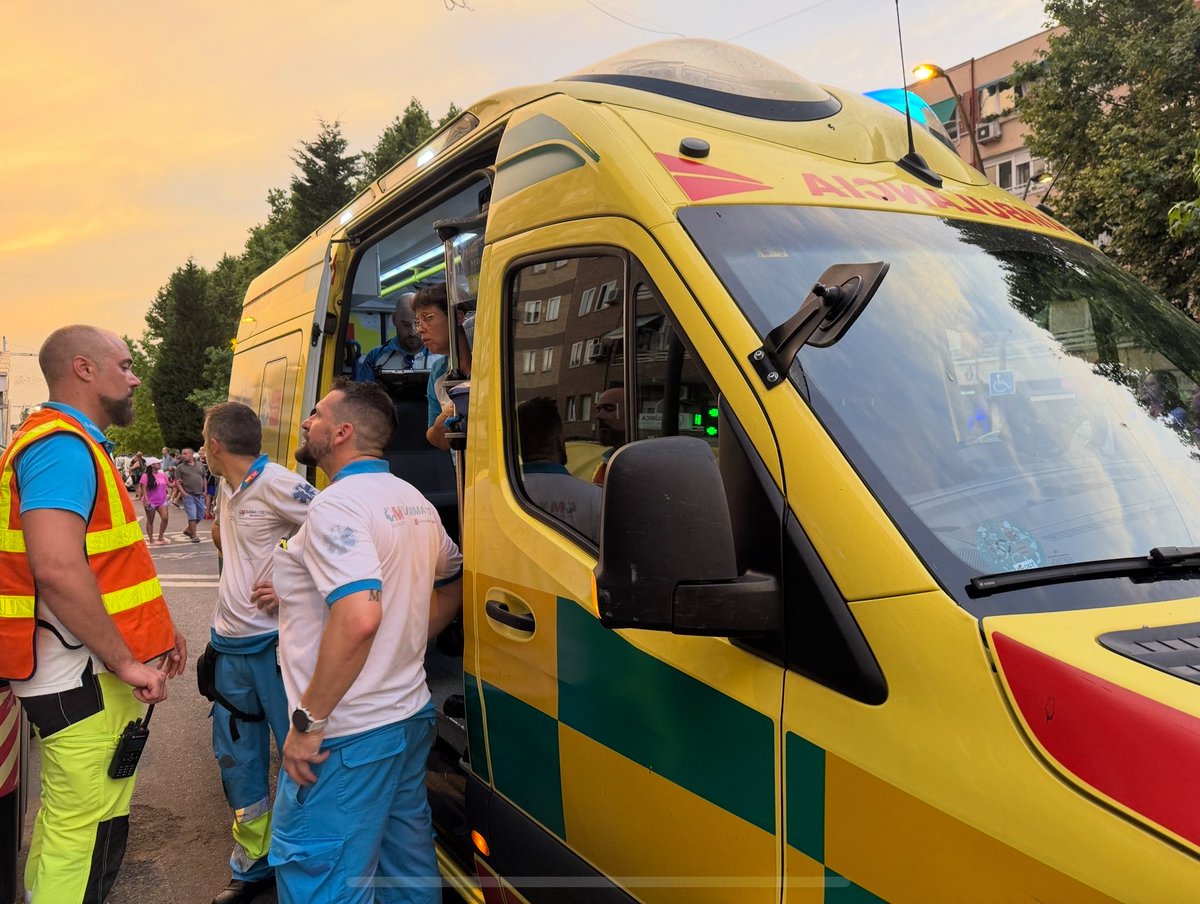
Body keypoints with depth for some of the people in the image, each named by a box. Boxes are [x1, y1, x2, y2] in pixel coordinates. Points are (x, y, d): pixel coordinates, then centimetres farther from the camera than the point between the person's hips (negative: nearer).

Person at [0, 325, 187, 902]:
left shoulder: (75, 444, 16)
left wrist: (155, 629, 18)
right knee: (89, 833, -1)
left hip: (80, 672, 11)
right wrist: (126, 661, -22)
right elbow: (57, 568, -30)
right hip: (85, 679, -11)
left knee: (64, 819, 22)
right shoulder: (63, 445, -17)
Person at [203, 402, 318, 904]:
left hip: (274, 644, -9)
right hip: (230, 642, 9)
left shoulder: (278, 485, -17)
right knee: (238, 758, 17)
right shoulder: (229, 490, 11)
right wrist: (220, 536, 9)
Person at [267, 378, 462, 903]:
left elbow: (359, 616, -31)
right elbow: (460, 580, 23)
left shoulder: (337, 505, -17)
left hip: (347, 738, -9)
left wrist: (307, 721, -23)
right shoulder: (416, 503, 11)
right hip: (412, 719, 9)